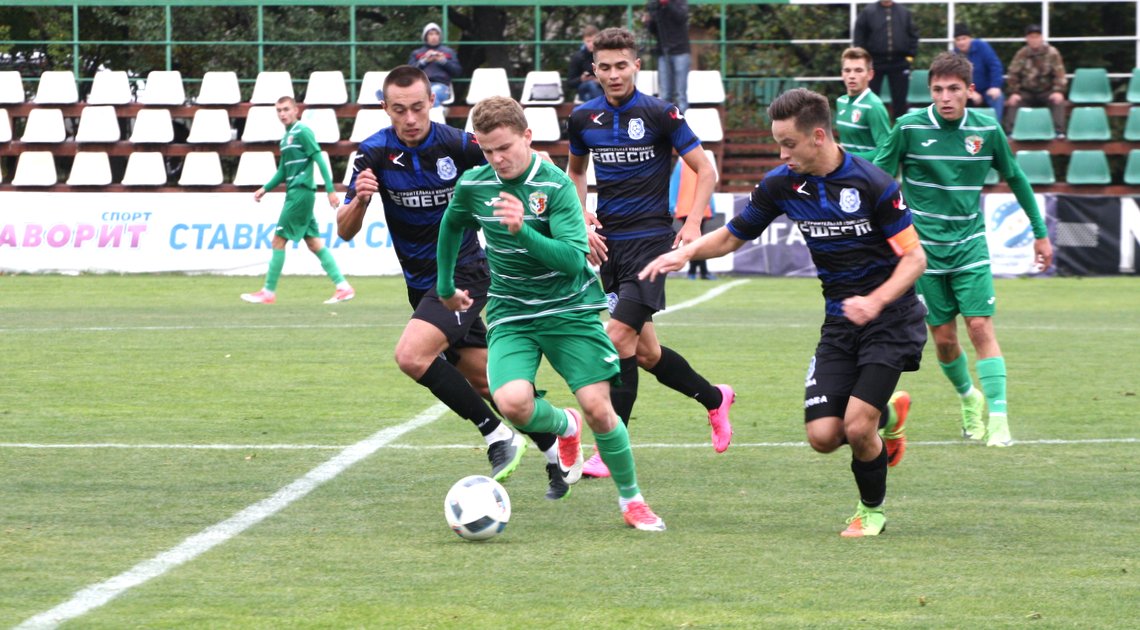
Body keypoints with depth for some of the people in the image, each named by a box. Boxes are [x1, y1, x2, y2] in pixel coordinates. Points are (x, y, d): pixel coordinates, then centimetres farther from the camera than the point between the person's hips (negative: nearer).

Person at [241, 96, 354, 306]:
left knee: (279, 239, -6)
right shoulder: (286, 137, 19)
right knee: (314, 243, 8)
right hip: (294, 193, 10)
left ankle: (269, 292, -1)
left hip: (301, 192, -10)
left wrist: (330, 189, -19)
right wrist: (265, 189, 16)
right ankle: (343, 287, 7)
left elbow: (320, 160, -14)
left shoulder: (302, 131, -9)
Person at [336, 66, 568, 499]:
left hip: (463, 273, -5)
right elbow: (345, 231, -13)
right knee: (483, 381, 11)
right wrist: (359, 200, -35)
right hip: (421, 282, 5)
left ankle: (498, 436, -16)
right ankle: (554, 454, 28)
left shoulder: (458, 146, -15)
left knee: (412, 355, -26)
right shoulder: (376, 153, -9)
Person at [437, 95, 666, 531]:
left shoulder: (555, 185, -16)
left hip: (570, 310, -2)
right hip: (510, 313, 2)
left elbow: (573, 258, -24)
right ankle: (563, 425, 14)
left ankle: (631, 499, 14)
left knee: (597, 408, -10)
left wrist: (523, 231, -37)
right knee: (512, 403, -23)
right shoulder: (472, 186, -4)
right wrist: (445, 287, 27)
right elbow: (451, 227, 19)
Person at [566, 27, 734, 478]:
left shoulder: (659, 114, -8)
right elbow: (575, 171, 24)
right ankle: (715, 398, 36)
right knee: (645, 352, 10)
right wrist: (582, 220, 8)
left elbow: (705, 171, -3)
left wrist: (693, 223, -15)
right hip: (609, 243, 6)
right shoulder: (584, 118, 6)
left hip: (651, 238, -6)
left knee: (619, 336, -18)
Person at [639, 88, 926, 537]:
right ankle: (888, 415, 26)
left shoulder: (873, 184, -17)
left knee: (856, 428, -17)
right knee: (823, 436, -8)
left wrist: (875, 301, -29)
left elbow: (914, 257, -14)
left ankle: (872, 509, 13)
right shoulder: (782, 185, -2)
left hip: (890, 319, -5)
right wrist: (685, 252, -9)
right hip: (839, 323, 5)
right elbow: (731, 237, 10)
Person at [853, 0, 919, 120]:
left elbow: (913, 34, 10)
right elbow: (859, 36, 0)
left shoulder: (903, 12, 5)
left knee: (900, 99, 6)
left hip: (899, 64, 2)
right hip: (875, 63, -2)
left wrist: (911, 55, 2)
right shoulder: (868, 12, -1)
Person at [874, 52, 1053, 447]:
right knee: (943, 337, 3)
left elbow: (1015, 178, 12)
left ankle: (998, 418, -15)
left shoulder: (987, 130, -2)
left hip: (969, 247, 0)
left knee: (981, 326, -12)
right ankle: (969, 398, 30)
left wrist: (1040, 232, 17)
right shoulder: (910, 128, -8)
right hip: (925, 248, 0)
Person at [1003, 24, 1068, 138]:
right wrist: (1014, 93, -14)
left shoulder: (1052, 53, -6)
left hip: (1047, 92, -1)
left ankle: (1059, 132, -31)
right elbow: (1013, 75, -1)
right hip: (1026, 92, 1)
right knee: (1013, 102, -26)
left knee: (1058, 101, -29)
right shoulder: (1022, 54, -3)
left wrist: (1058, 91, -22)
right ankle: (1010, 132, -29)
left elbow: (1059, 75, -6)